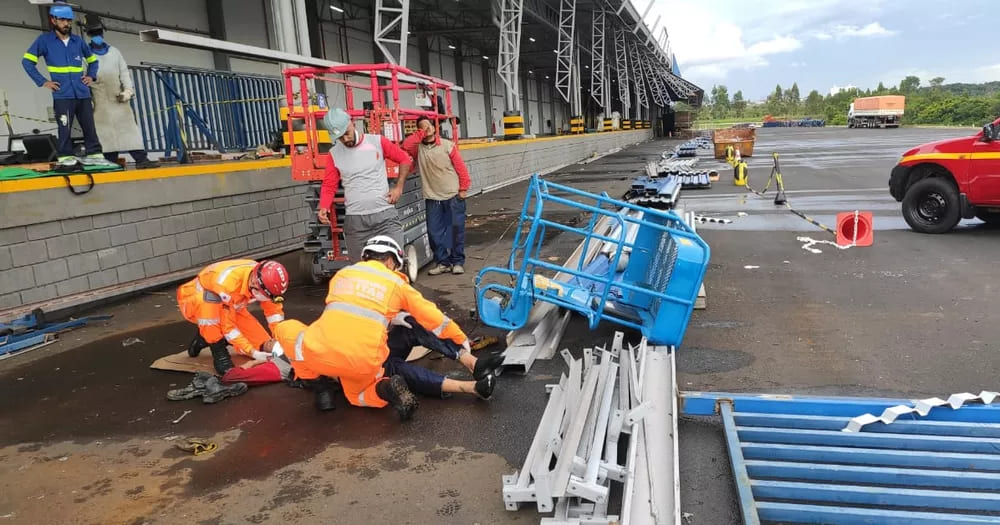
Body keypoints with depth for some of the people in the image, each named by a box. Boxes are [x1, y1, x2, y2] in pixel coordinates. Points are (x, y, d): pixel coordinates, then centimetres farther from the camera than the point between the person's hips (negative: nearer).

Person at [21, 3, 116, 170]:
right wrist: (42, 82, -5)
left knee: (89, 126, 6)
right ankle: (66, 158, 3)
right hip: (62, 95, -3)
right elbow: (27, 61, 1)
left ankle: (94, 155, 13)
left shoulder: (78, 41, 11)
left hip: (83, 94, 4)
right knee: (65, 128, -3)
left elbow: (92, 60, 26)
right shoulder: (44, 40, 1)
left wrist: (91, 76, 10)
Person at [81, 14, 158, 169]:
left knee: (129, 127, -5)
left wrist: (128, 89, -4)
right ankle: (111, 162, -2)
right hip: (100, 101, -2)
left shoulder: (114, 51, 15)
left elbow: (124, 71, 11)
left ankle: (141, 159, -10)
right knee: (105, 132, -3)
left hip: (118, 97, 2)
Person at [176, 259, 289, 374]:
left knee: (264, 344, -8)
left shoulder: (264, 278, -22)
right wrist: (252, 352, -35)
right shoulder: (226, 284, -40)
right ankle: (218, 351, -23)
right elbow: (227, 325, -32)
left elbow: (274, 309, -10)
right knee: (210, 300, -42)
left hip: (228, 307, 6)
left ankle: (207, 337, 11)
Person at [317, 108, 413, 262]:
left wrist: (398, 187, 1)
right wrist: (323, 207, -12)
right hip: (355, 220, 2)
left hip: (385, 214, -1)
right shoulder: (334, 154, 4)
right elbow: (329, 186, 6)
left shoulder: (377, 142, 0)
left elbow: (405, 160, 8)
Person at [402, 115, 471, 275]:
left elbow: (460, 167, 1)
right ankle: (443, 262, 12)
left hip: (453, 195, -2)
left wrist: (464, 188, -5)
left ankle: (458, 262, 10)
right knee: (434, 231, 1)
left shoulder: (447, 145, 1)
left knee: (457, 228, -1)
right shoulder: (418, 148, 6)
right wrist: (420, 134, -7)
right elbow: (406, 146, -16)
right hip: (432, 198, 2)